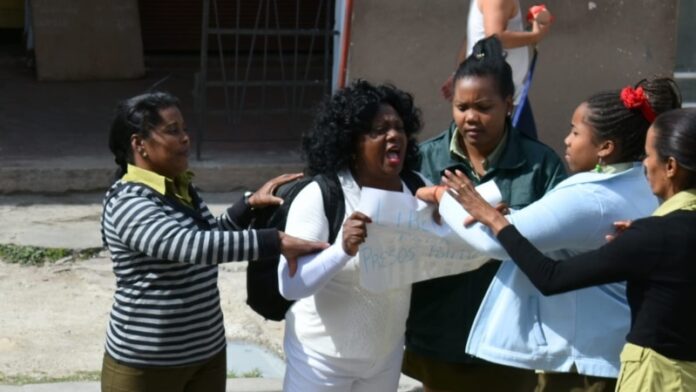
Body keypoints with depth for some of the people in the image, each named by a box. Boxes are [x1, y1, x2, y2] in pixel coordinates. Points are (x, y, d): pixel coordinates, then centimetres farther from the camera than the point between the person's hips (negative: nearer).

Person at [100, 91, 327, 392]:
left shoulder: (181, 189, 7)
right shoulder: (127, 202, -21)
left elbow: (208, 239, 24)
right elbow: (189, 245, -35)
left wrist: (250, 205, 8)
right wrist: (276, 241, -38)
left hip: (206, 354, 8)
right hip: (146, 364, -8)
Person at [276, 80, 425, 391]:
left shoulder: (416, 194, -3)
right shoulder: (319, 196, -18)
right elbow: (290, 286, -23)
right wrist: (343, 249, -37)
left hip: (386, 357, 4)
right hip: (323, 358, -4)